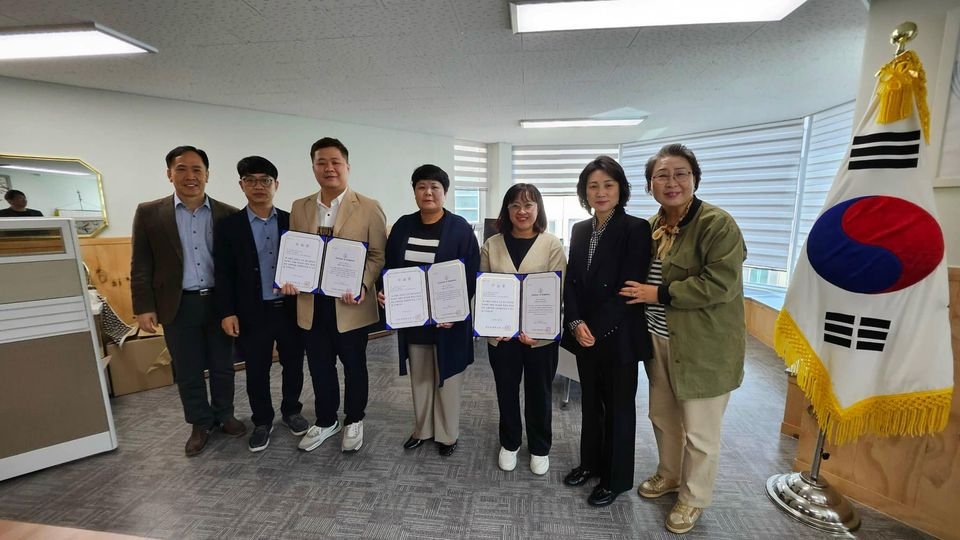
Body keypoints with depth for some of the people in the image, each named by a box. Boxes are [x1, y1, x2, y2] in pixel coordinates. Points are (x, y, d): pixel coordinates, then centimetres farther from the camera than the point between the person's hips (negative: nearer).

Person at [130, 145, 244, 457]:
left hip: (220, 302, 0)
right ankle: (200, 424, 29)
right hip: (179, 306, 0)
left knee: (223, 367, 13)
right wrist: (144, 307, -4)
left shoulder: (228, 215, 0)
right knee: (187, 372, 11)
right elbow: (141, 266, 2)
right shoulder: (149, 213, 1)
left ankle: (224, 415, 32)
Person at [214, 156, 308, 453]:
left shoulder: (292, 222, 3)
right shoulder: (228, 225, 0)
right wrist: (227, 312, -6)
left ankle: (291, 411, 34)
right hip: (253, 313, -1)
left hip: (290, 309, 1)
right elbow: (223, 273, -1)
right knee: (256, 371, 11)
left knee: (293, 365, 12)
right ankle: (262, 422, 31)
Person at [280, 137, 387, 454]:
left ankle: (354, 422, 36)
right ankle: (326, 422, 40)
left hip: (350, 304, -3)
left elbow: (378, 255, -6)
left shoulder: (369, 208, -6)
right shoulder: (299, 208, 7)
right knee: (319, 368, 17)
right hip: (311, 303, 4)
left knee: (354, 366, 13)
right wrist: (289, 279, -6)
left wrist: (362, 286, -21)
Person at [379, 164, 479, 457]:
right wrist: (385, 292, -8)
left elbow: (471, 275, -11)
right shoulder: (403, 226, 4)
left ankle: (447, 435, 32)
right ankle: (422, 429, 39)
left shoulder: (460, 228, -9)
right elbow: (390, 267, 9)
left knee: (446, 378, 12)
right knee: (419, 377, 19)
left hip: (447, 318, -4)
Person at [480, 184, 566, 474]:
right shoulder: (491, 245, 1)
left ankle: (540, 449, 39)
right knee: (506, 392, 17)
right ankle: (509, 444, 41)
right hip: (501, 335, 2)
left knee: (539, 393, 15)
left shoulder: (552, 245, -5)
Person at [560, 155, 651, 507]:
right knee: (591, 403, 19)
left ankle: (616, 479, 31)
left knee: (618, 407, 12)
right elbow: (570, 282, 4)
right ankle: (590, 462, 40)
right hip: (585, 335, 5)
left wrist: (597, 329, -17)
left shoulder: (636, 229, -11)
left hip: (618, 336, -5)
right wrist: (576, 323, -9)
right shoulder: (580, 230, 6)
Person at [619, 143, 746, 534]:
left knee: (699, 431, 10)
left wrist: (659, 294, -19)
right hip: (659, 340, 7)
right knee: (662, 417, 21)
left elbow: (720, 283, -24)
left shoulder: (717, 224, -15)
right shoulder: (651, 226, 7)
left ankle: (694, 498, 34)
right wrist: (641, 295, 5)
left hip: (703, 346, -6)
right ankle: (669, 476, 45)